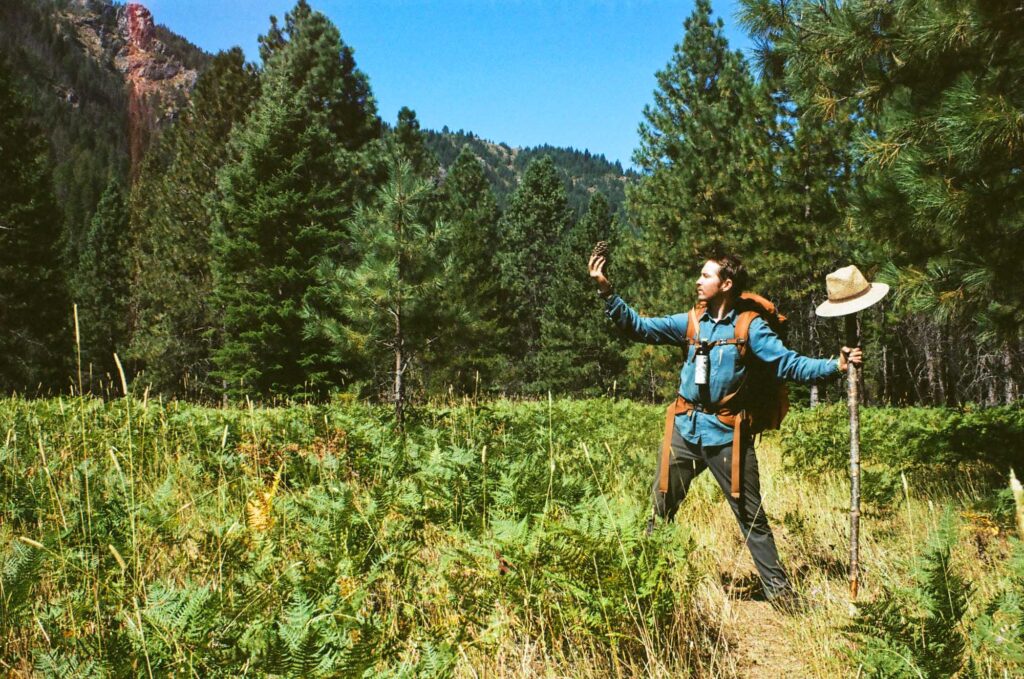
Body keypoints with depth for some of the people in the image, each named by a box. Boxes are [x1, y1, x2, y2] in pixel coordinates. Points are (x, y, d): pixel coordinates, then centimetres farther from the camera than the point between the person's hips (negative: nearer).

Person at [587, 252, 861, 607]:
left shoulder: (750, 326, -5)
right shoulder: (690, 321, 6)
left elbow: (789, 364, -8)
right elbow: (639, 327, 1)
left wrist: (835, 365, -22)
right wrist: (607, 291, -9)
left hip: (726, 432, -3)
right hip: (685, 428, 4)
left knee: (751, 515, 3)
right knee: (661, 505, 9)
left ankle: (779, 589, 15)